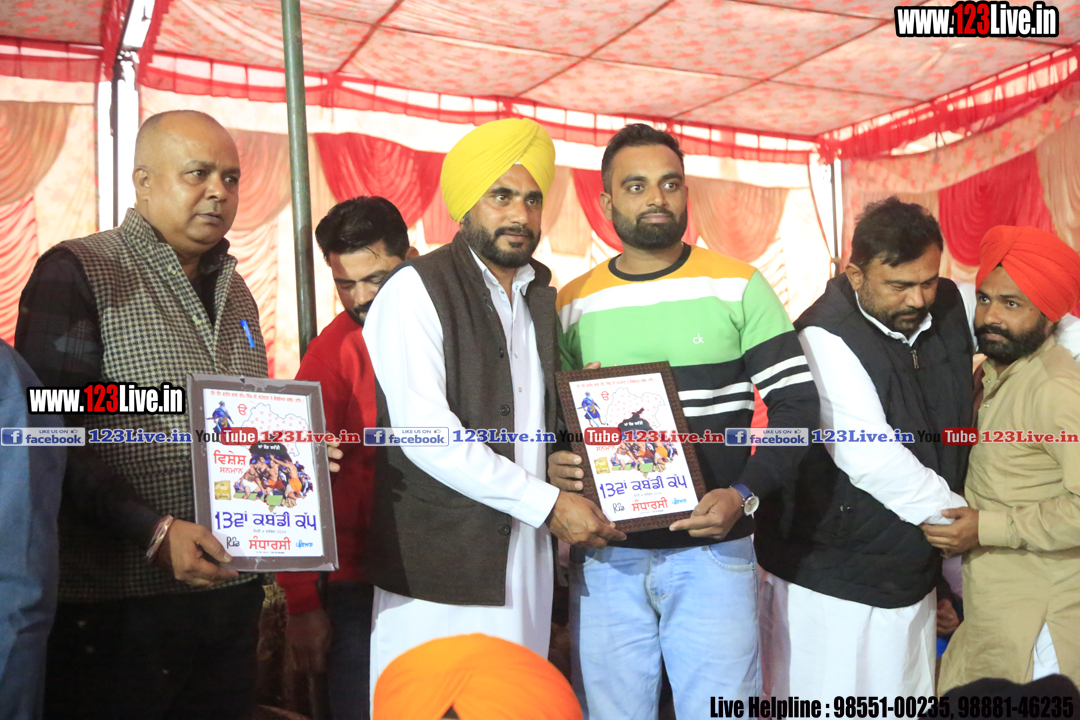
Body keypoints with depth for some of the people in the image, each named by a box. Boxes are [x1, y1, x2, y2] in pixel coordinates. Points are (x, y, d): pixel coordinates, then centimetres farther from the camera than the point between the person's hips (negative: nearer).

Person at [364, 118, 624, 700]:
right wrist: (548, 504, -14)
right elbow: (426, 435, -17)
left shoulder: (541, 294, 14)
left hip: (525, 559, 6)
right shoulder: (416, 290, -8)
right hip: (438, 568, -6)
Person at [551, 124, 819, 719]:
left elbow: (796, 403, -1)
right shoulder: (571, 305, 6)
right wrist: (552, 465, -8)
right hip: (606, 553, 2)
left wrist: (744, 493, -15)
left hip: (711, 549, -2)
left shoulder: (738, 287, 0)